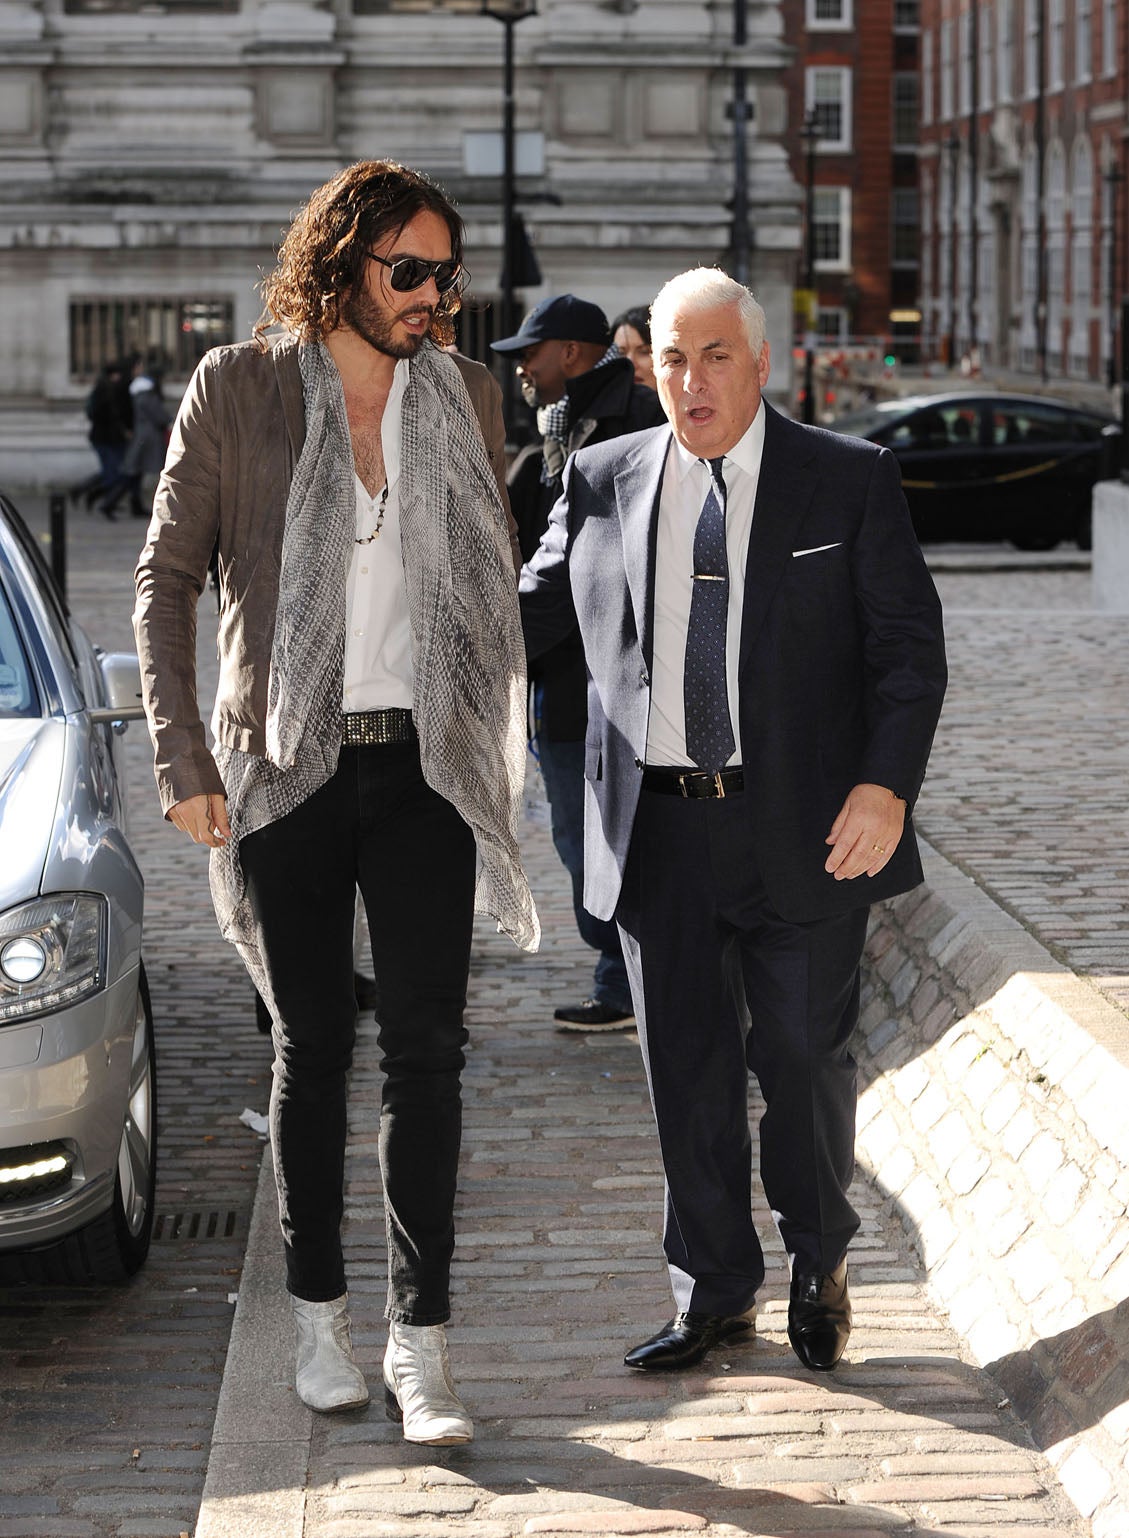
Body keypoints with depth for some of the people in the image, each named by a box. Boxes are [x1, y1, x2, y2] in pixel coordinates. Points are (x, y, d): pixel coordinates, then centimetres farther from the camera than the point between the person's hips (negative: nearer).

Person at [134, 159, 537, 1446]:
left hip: (423, 770, 1)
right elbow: (164, 576, 0)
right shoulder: (236, 389, -2)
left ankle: (419, 1342, -1)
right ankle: (318, 1316, 23)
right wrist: (182, 760, -6)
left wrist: (499, 750, 10)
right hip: (287, 769, -1)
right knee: (312, 1047, 9)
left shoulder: (464, 396, 7)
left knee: (425, 1049, -5)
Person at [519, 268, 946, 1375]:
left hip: (806, 833, -2)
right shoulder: (602, 484, 8)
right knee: (687, 1069, 8)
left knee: (801, 1058, 6)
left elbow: (910, 647, -1)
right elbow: (527, 613, 14)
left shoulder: (850, 482, 1)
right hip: (660, 829, 2)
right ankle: (713, 1296, 23)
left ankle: (819, 1267, 30)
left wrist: (887, 784, -14)